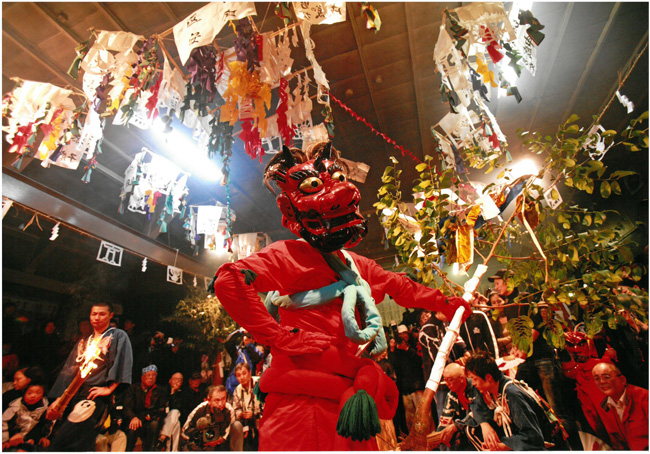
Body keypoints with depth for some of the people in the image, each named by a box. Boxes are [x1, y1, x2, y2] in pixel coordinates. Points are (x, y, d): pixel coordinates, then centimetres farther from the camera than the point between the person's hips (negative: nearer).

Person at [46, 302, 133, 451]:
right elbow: (69, 370, 17)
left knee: (61, 443, -17)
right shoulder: (84, 341, 22)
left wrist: (109, 388, -16)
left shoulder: (118, 336, 3)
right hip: (72, 394, 6)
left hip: (94, 393, -6)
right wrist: (58, 399, 7)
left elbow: (122, 363, -8)